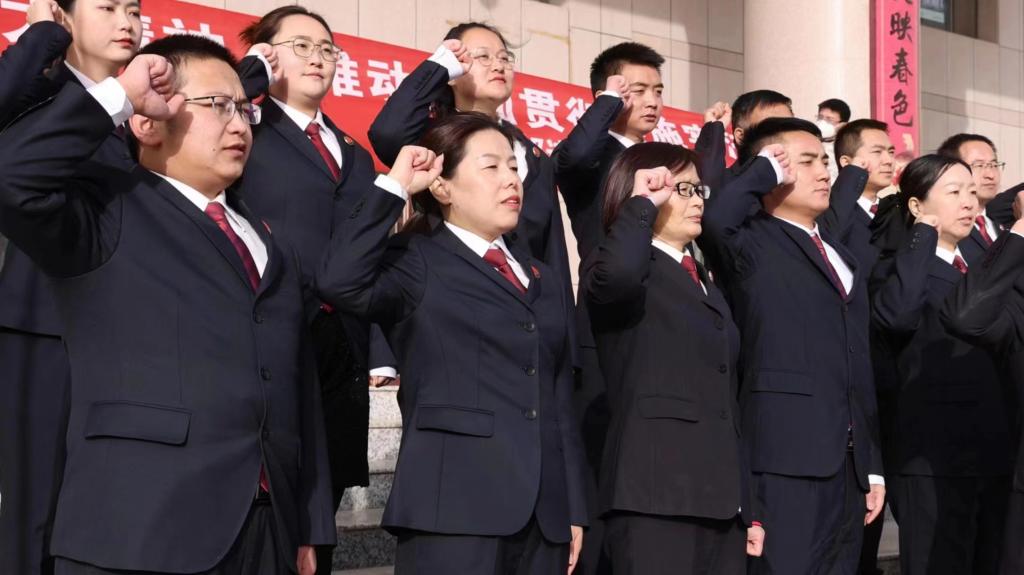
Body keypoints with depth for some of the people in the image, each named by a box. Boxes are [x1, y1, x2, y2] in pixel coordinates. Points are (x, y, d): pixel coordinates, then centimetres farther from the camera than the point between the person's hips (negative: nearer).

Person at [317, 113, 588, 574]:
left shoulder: (543, 280, 21)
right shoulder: (418, 261, 1)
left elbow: (561, 401, 18)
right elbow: (338, 283, -20)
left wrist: (574, 507, 13)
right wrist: (395, 187, -11)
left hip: (544, 513, 6)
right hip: (453, 506, -6)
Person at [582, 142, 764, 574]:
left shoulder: (703, 283, 24)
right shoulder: (620, 269, -1)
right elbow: (618, 273, -29)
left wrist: (746, 504, 19)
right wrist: (642, 203, -11)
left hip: (718, 497, 8)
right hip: (655, 497, -8)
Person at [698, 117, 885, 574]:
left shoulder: (842, 256, 22)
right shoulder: (752, 243, -2)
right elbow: (714, 220, -28)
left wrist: (873, 466, 17)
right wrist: (765, 171, -10)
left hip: (847, 461, 8)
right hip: (788, 456, -7)